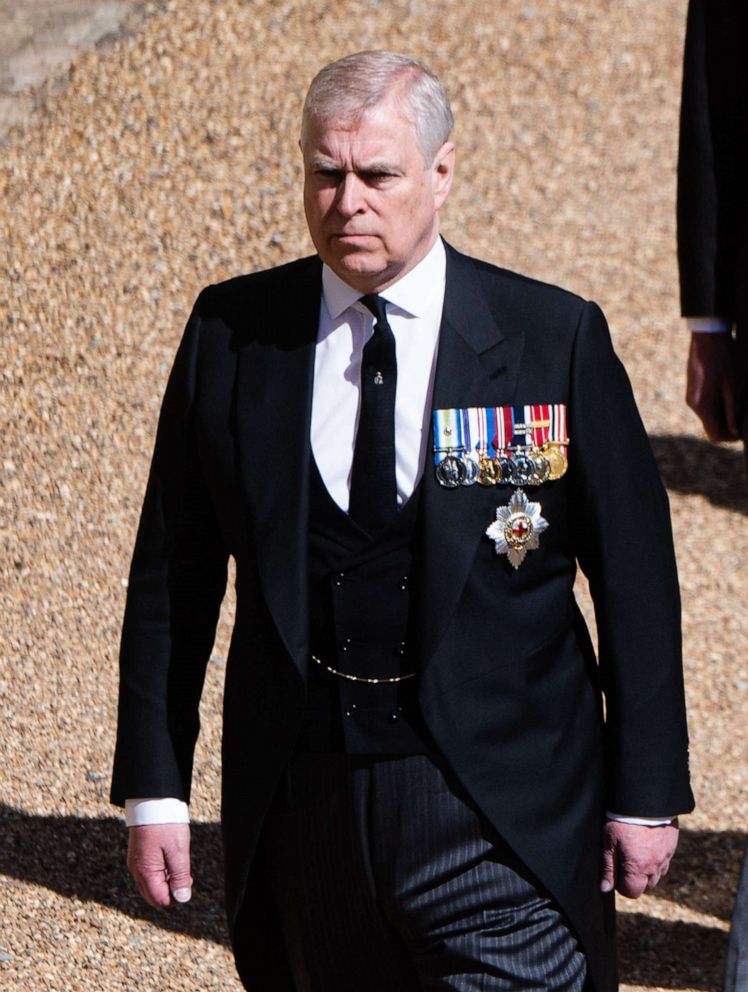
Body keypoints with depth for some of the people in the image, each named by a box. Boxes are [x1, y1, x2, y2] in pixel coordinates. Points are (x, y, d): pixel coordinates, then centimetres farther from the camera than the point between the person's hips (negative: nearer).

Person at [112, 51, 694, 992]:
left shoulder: (556, 340, -4)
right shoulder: (232, 333, 1)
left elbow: (635, 581, 1)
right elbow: (172, 574, 6)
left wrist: (644, 794, 1)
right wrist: (153, 788, 3)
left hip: (502, 812, -2)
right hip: (300, 801, 2)